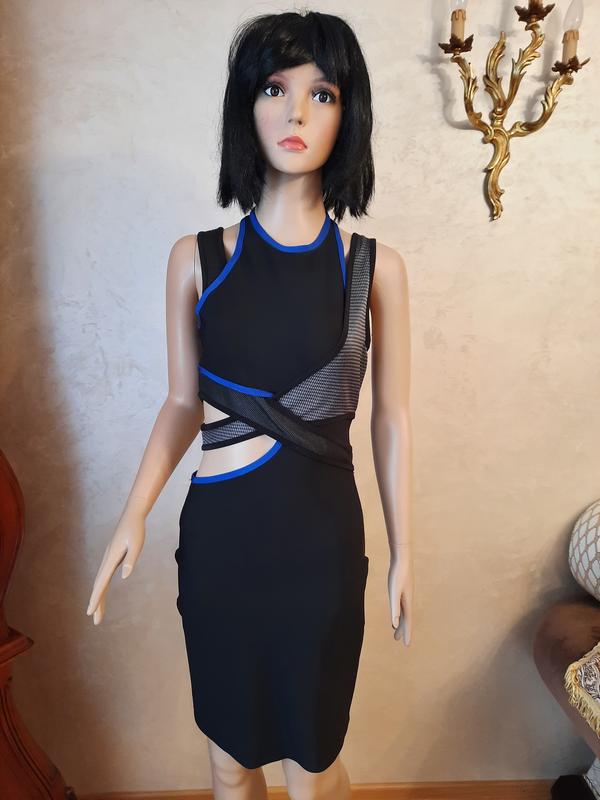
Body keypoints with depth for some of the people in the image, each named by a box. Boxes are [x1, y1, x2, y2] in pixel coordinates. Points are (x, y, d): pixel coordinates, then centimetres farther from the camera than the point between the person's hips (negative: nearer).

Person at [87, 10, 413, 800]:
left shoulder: (374, 266, -4)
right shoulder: (195, 259, -2)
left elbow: (390, 418, 0)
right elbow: (183, 402, 5)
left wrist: (403, 551, 4)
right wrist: (134, 514, -5)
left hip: (322, 537, -1)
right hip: (219, 535, 2)